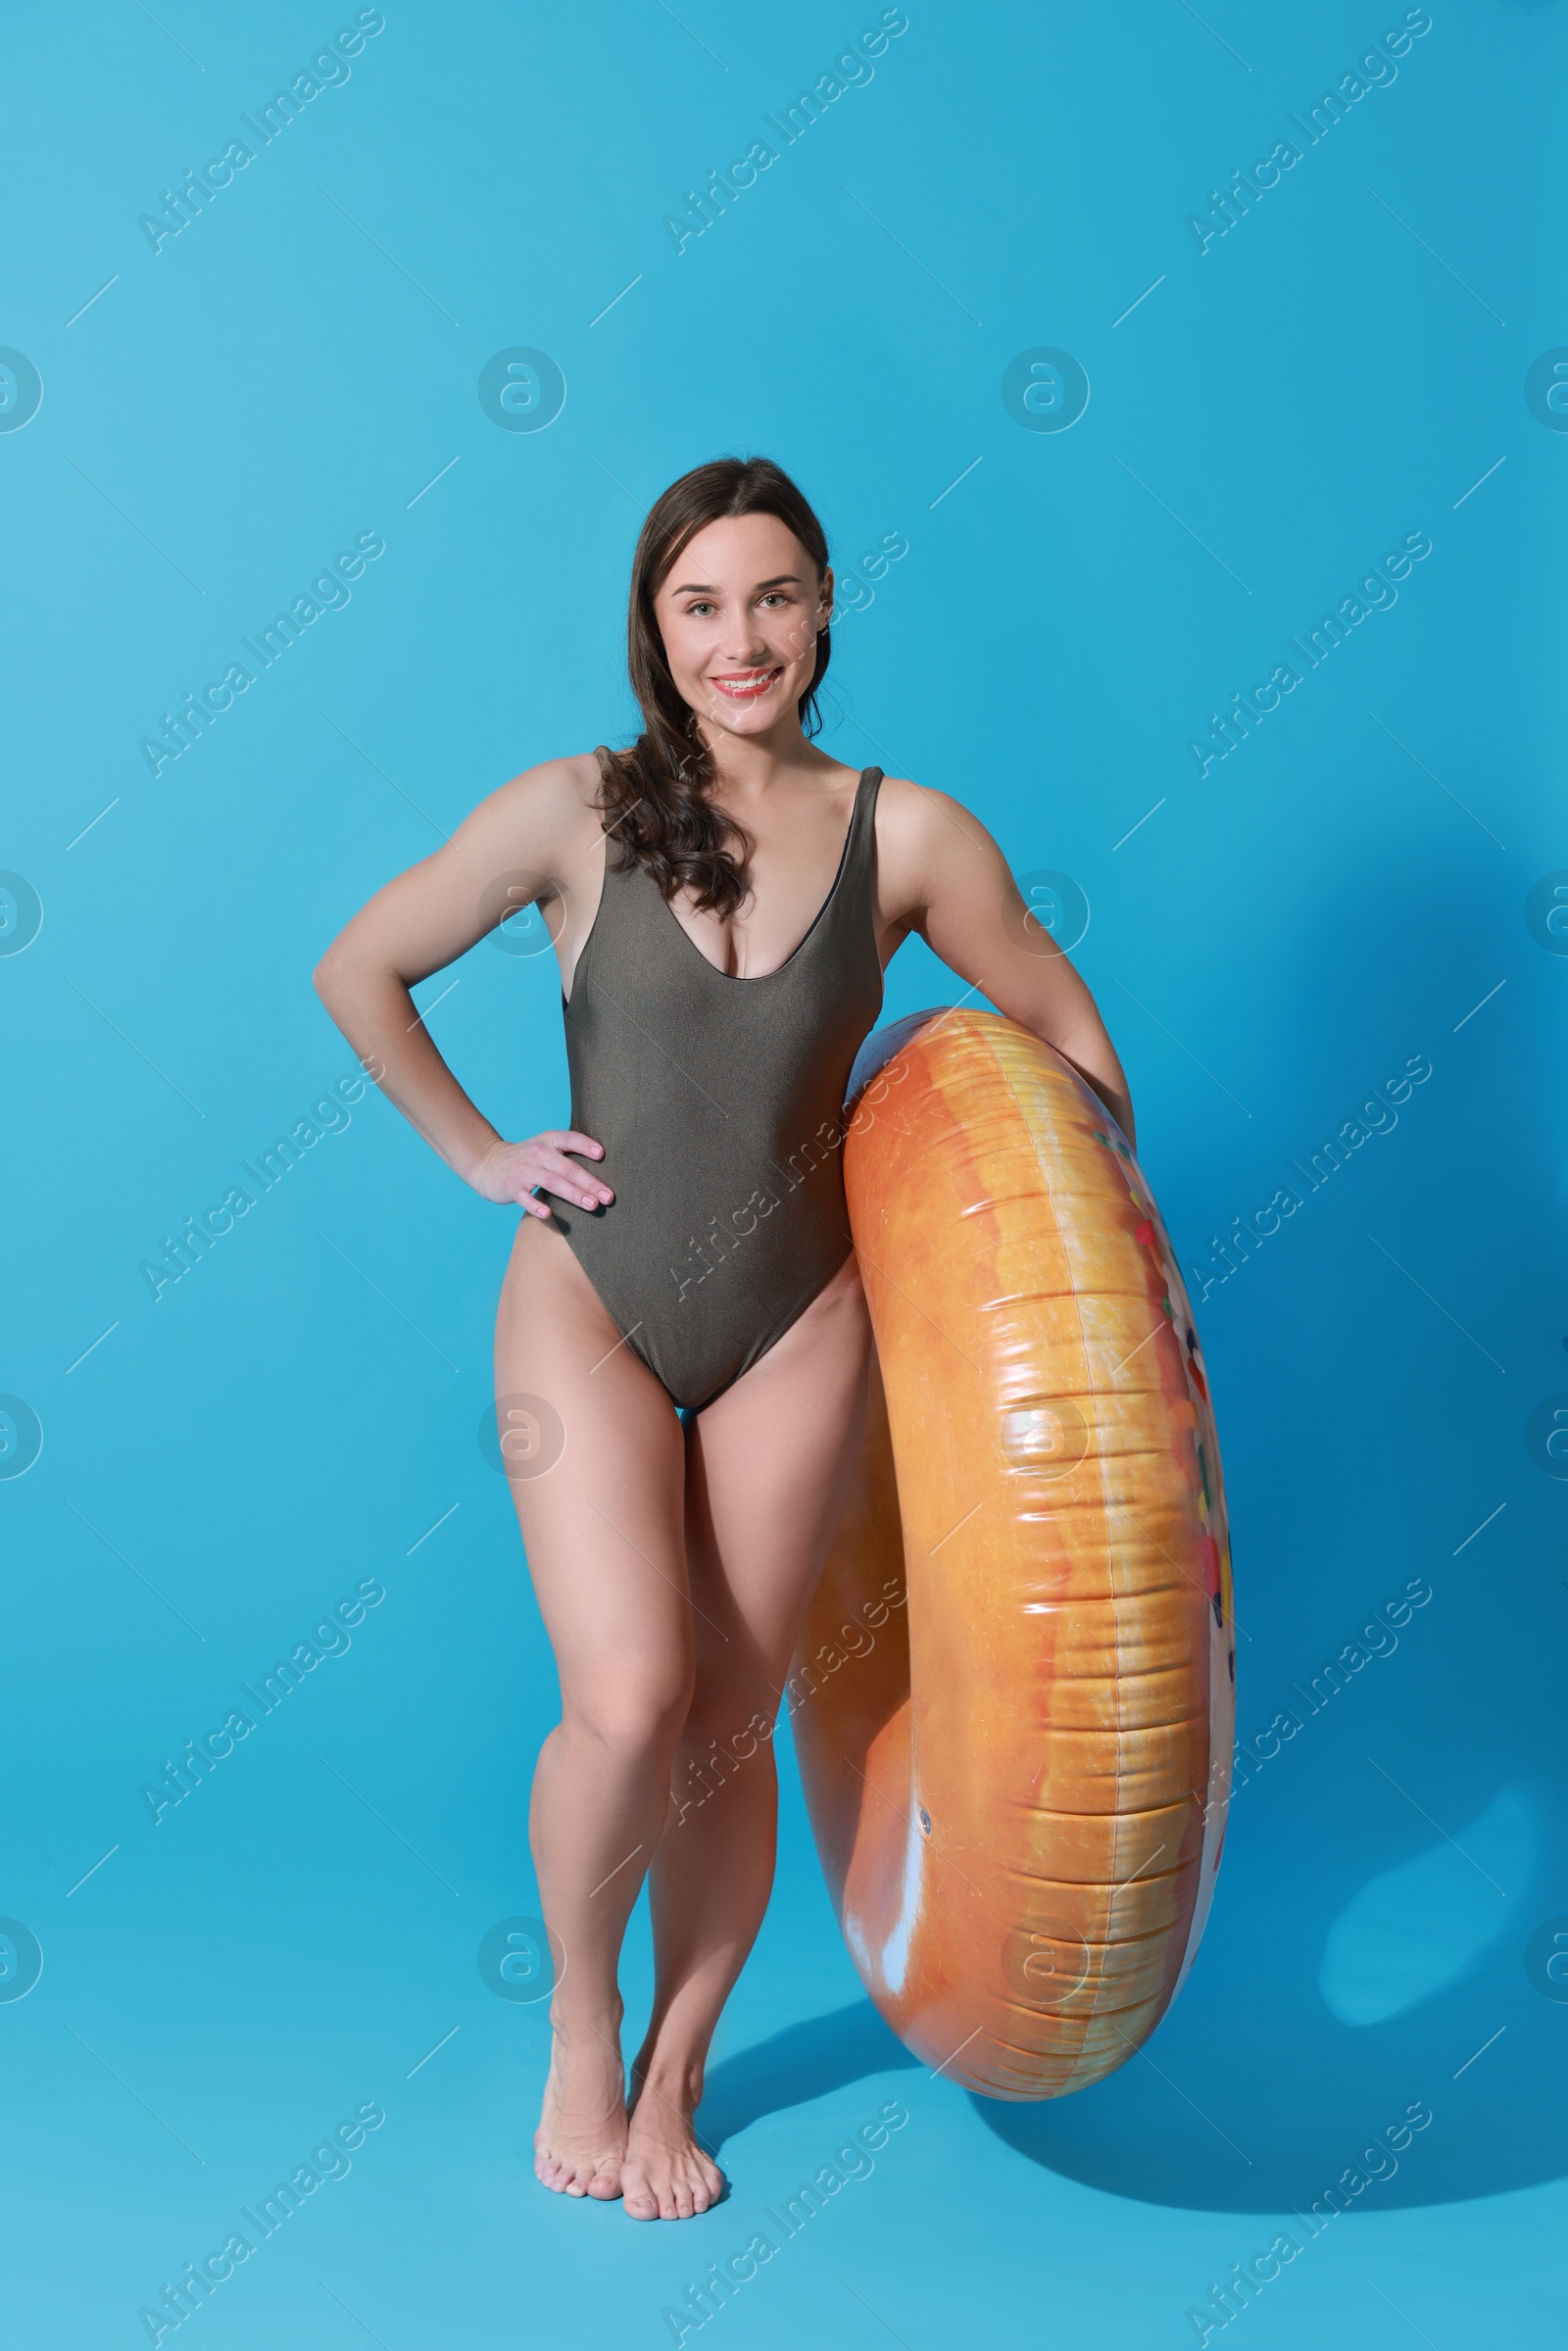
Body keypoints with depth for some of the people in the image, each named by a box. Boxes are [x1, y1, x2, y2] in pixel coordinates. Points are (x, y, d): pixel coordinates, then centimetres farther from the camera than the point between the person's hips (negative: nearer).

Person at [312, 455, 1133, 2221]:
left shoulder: (907, 837, -4)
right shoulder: (577, 813, -6)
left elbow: (1070, 1039, 7)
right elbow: (359, 970, 3)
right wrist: (478, 1156, 0)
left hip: (794, 1331, 1)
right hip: (587, 1307, -1)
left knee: (732, 1727, 8)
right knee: (628, 1703, -13)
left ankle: (673, 2078, 32)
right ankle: (579, 2023, 19)